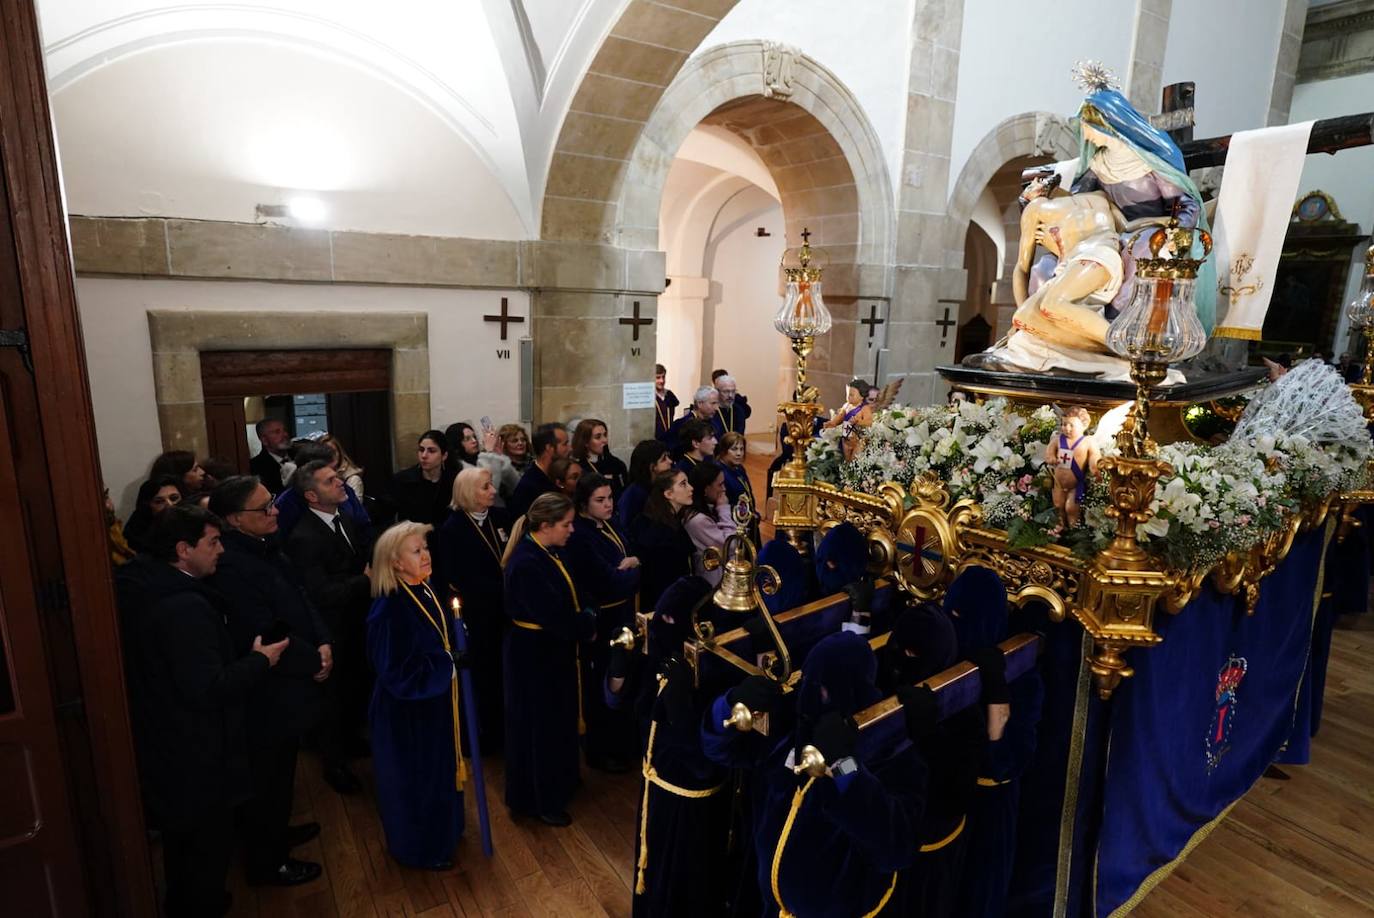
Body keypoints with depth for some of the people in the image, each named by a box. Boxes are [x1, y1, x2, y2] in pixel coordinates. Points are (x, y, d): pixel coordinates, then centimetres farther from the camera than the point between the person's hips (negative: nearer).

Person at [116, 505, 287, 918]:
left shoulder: (140, 589, -2)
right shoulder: (185, 607, -32)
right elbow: (209, 689, -32)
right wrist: (259, 660, -18)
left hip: (162, 743, 10)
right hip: (195, 754, -10)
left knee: (181, 843, 30)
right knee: (209, 846, 14)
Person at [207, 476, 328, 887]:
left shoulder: (265, 547, 2)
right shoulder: (231, 567, -28)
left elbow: (300, 601, 6)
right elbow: (262, 639, -28)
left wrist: (322, 642, -8)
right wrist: (313, 661, -16)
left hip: (285, 688, 9)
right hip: (267, 697, -9)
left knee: (281, 772, 27)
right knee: (267, 778, 11)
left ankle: (276, 831, 47)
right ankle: (266, 861, 31)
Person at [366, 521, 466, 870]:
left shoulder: (426, 591, -3)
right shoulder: (390, 608, -28)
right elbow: (397, 671, -27)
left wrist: (457, 656, -3)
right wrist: (449, 664, -26)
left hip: (435, 701, 8)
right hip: (407, 710, -8)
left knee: (440, 770, 24)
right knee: (415, 777, 12)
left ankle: (441, 830, 46)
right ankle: (419, 848, 34)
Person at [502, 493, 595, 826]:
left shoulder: (550, 552, 1)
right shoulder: (526, 563, -29)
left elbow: (570, 598, 9)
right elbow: (554, 616, -30)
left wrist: (584, 618, -7)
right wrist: (590, 623, -15)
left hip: (555, 650, 9)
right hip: (534, 654, -9)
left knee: (559, 719, 24)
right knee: (539, 725, 8)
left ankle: (559, 781, 44)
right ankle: (537, 799, 27)